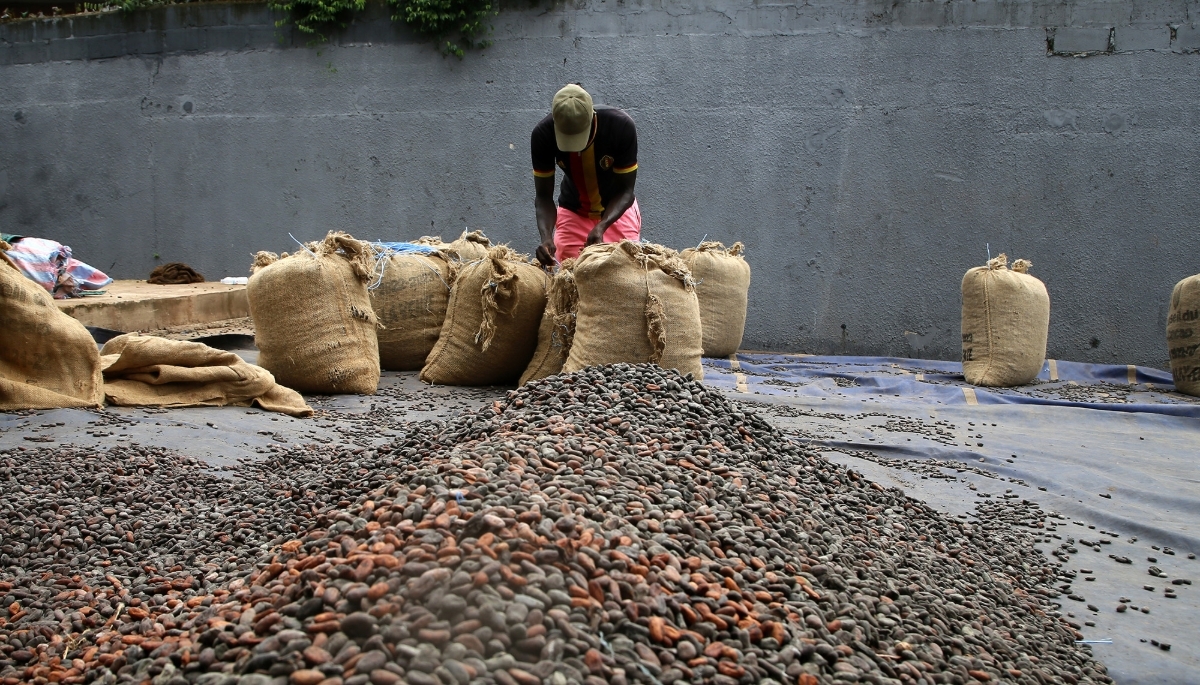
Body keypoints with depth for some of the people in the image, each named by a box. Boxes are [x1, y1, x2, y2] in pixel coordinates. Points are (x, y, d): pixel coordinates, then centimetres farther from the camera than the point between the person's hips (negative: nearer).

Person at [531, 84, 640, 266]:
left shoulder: (622, 127, -29)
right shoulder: (543, 134, -25)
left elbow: (625, 190, -22)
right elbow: (543, 195, -19)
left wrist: (600, 227, -39)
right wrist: (546, 236, -37)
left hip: (618, 211, -1)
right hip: (572, 211, 1)